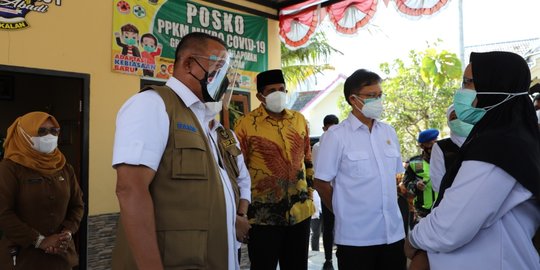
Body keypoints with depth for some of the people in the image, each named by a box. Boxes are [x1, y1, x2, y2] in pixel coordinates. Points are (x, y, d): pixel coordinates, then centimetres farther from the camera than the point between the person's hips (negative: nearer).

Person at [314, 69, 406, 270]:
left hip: (394, 232, 5)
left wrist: (390, 206, 13)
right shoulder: (337, 135, -9)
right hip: (356, 236, -5)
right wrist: (346, 213, 4)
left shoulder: (389, 132, 7)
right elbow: (321, 183, -6)